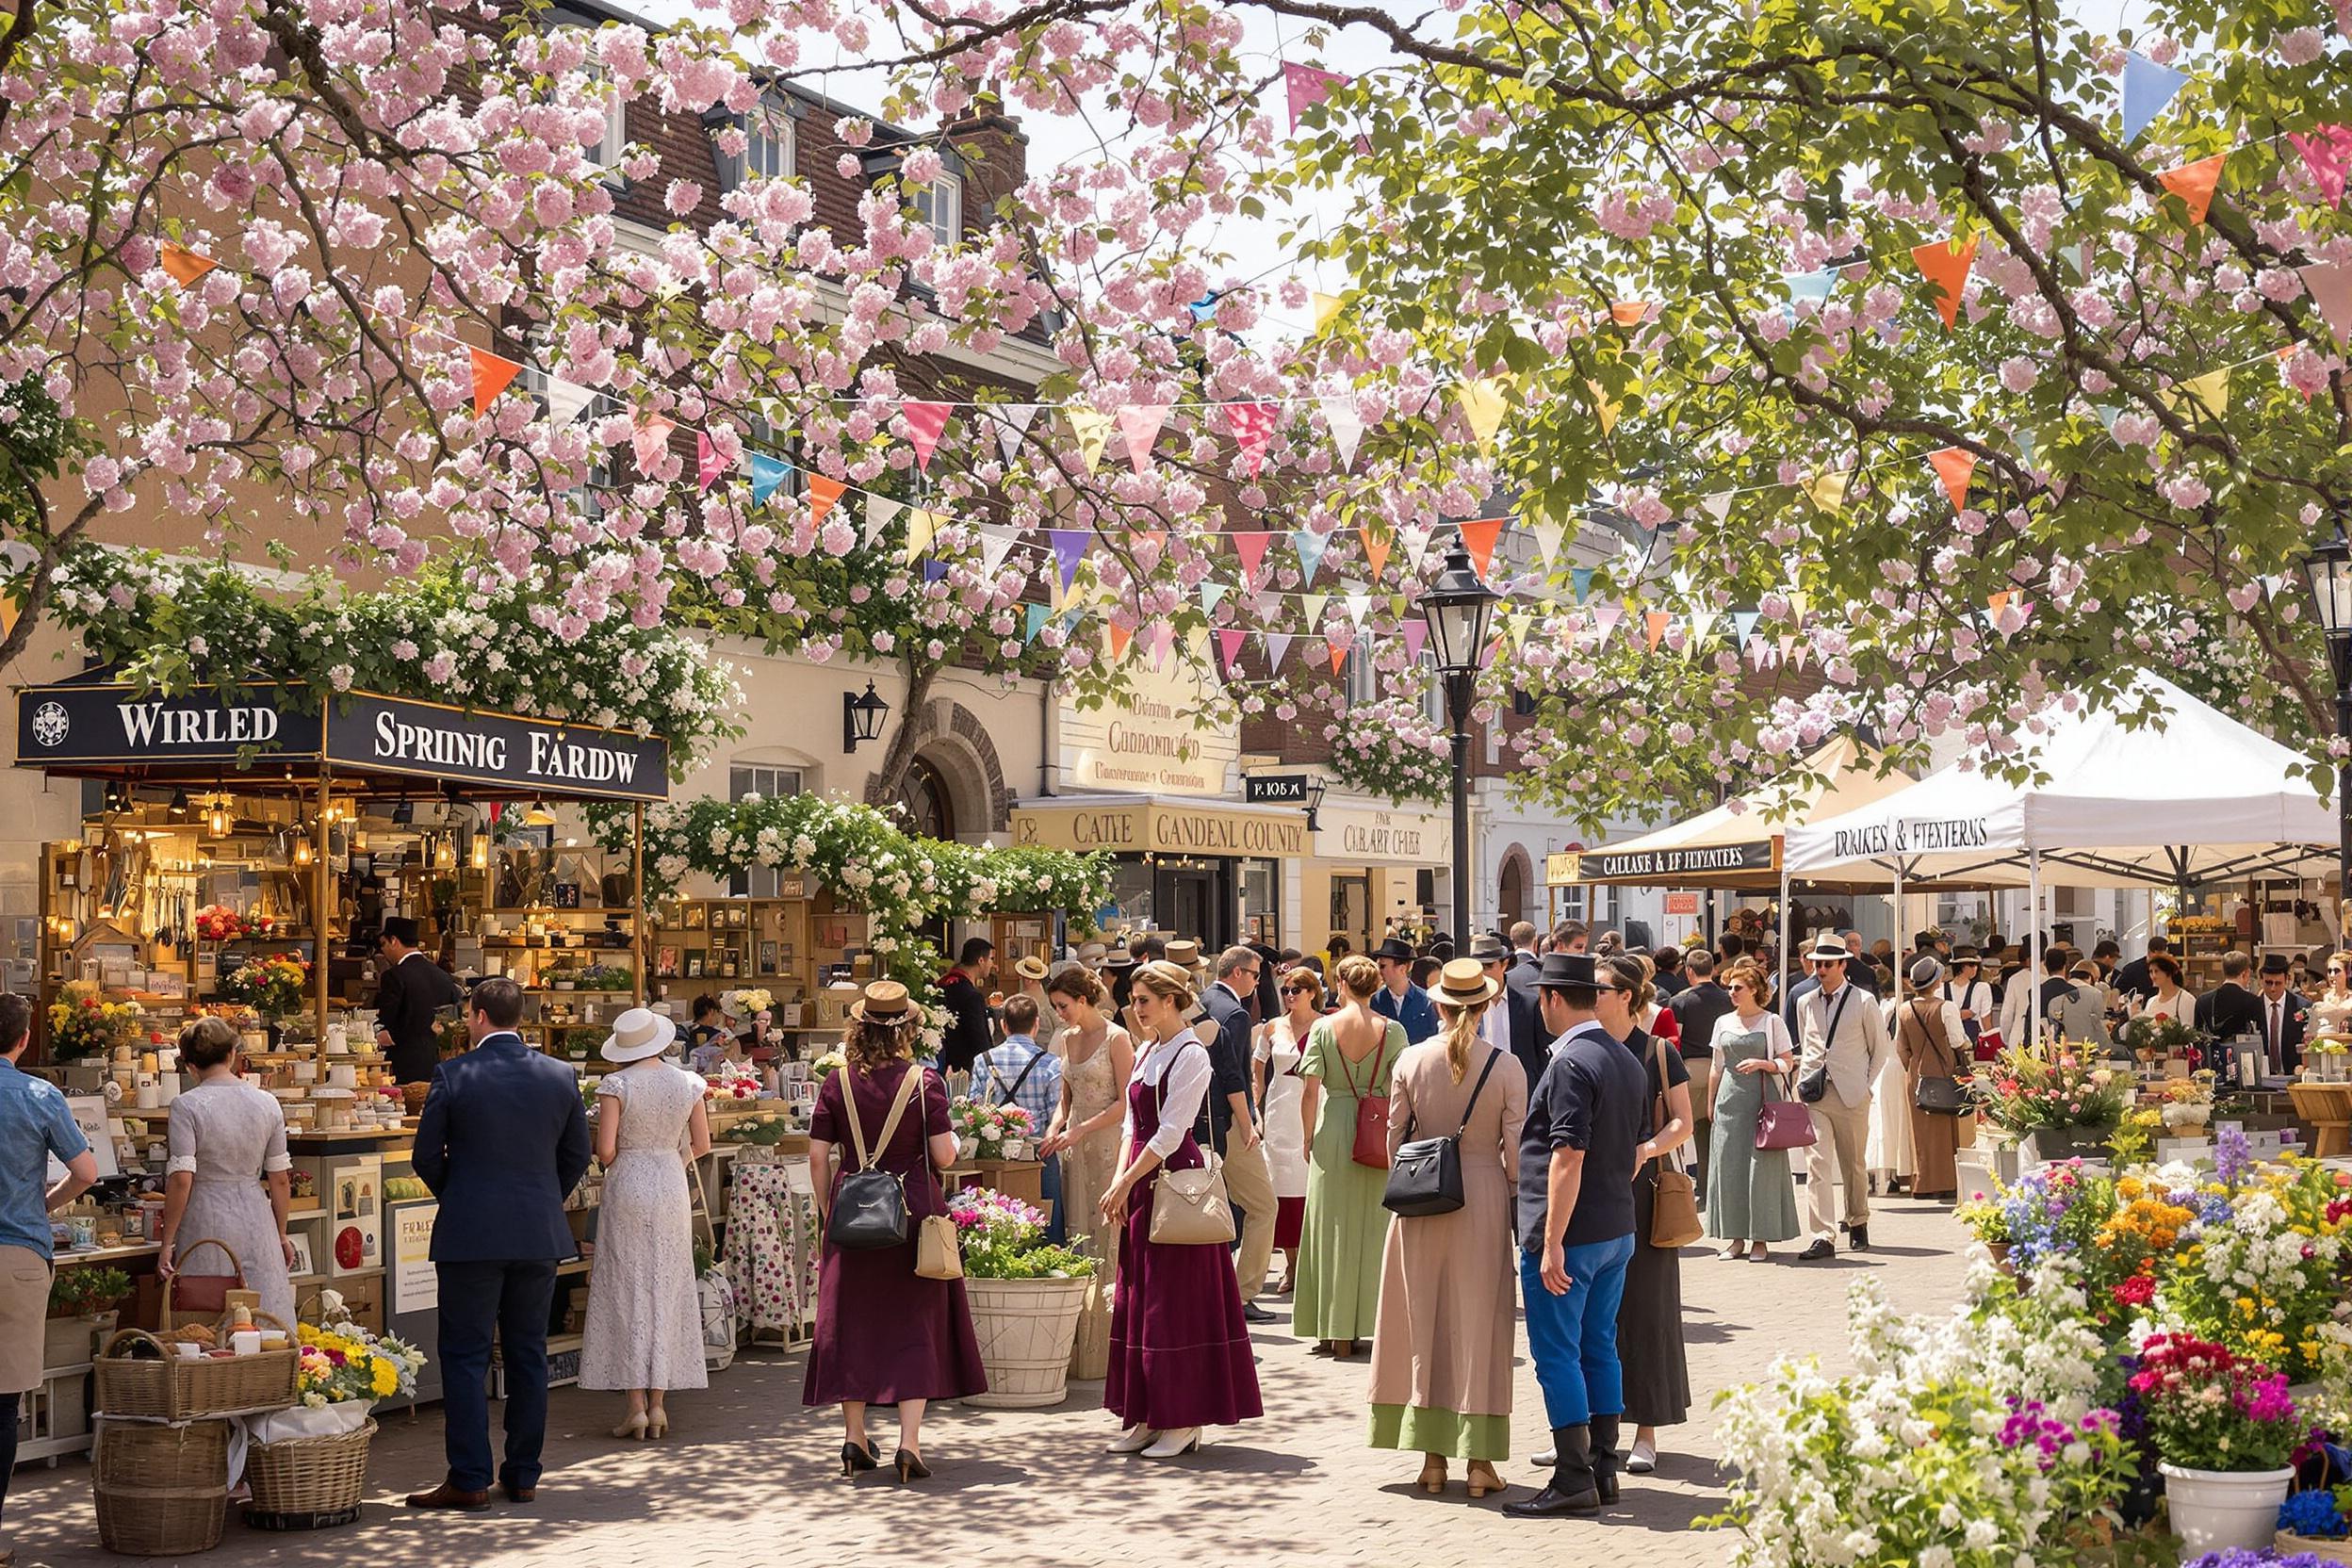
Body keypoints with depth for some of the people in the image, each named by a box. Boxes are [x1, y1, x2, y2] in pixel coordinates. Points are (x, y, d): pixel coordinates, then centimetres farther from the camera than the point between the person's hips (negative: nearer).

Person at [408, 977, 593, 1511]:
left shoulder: (454, 1076, -9)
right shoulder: (561, 1075, 2)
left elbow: (427, 1156, -3)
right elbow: (577, 1156, 8)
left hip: (471, 1236, -4)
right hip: (540, 1236, 4)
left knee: (465, 1358, 3)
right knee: (528, 1356, 11)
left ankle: (469, 1481, 1)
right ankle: (523, 1476, 16)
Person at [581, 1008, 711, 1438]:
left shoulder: (616, 1085, -10)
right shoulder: (688, 1083, 0)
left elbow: (605, 1150, -13)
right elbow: (701, 1145, 5)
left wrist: (614, 1165, 9)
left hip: (628, 1185, -3)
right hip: (672, 1189, 3)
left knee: (627, 1293, 2)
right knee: (666, 1291, 9)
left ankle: (636, 1406, -2)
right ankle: (658, 1403, 9)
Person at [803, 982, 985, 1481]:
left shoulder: (837, 1083, -1)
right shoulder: (925, 1082, -8)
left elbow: (818, 1157, 0)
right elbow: (943, 1157, -10)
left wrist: (827, 1213, 11)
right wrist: (952, 1138, 12)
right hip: (913, 1211, -2)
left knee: (850, 1321, 12)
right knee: (915, 1324, 4)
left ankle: (855, 1438, 17)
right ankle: (909, 1442, -3)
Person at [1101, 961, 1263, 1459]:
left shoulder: (1190, 1055, -11)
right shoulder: (1146, 1053, 14)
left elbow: (1171, 1132, -16)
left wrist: (1125, 1184, -15)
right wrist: (1120, 1179, 2)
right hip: (1143, 1186, 9)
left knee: (1176, 1302, -4)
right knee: (1137, 1300, 9)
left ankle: (1183, 1422, 2)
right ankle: (1148, 1417, 16)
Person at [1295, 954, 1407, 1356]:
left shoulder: (1323, 1027, -3)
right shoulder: (1392, 1030, -1)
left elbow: (1311, 1091, -5)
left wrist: (1308, 1138, 5)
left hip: (1333, 1130, -1)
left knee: (1331, 1226, 8)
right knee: (1370, 1227, 8)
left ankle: (1330, 1328, 10)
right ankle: (1350, 1333, 10)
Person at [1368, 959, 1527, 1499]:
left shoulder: (1410, 1061, -2)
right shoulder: (1506, 1065, -7)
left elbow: (1395, 1137, 3)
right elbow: (1516, 1146, -6)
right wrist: (1513, 1196, 8)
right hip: (1484, 1195, -2)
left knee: (1425, 1319, 10)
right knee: (1480, 1322, 5)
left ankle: (1433, 1458, 13)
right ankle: (1479, 1459, 7)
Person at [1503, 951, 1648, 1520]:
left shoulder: (1572, 1063, -18)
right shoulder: (1627, 1062, 11)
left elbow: (1568, 1157, -23)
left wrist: (1552, 1243, -23)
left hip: (1568, 1237, -9)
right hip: (1617, 1232, 9)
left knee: (1557, 1355, -3)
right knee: (1600, 1350, 14)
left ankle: (1573, 1481, -2)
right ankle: (1603, 1470, 19)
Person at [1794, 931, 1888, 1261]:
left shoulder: (1864, 1002, 0)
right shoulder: (1805, 1003, 11)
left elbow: (1880, 1049, 6)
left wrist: (1864, 1085, 1)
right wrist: (1803, 1081, 10)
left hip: (1852, 1096, -2)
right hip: (1813, 1094, 2)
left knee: (1853, 1165, 9)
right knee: (1817, 1165, -9)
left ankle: (1857, 1224, 30)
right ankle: (1824, 1237, -13)